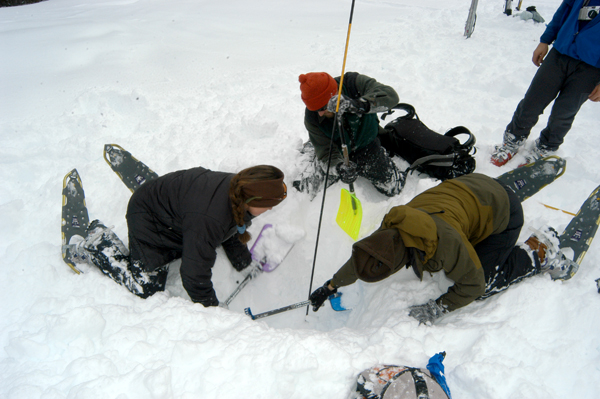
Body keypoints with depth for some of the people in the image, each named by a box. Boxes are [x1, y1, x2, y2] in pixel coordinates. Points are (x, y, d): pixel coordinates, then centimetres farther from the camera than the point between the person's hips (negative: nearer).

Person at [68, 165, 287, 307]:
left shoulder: (240, 188, -18)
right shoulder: (206, 220, -44)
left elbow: (233, 227, 4)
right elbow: (194, 275, -33)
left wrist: (245, 264, 8)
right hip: (149, 219, -7)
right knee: (147, 289, -2)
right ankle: (98, 243, 13)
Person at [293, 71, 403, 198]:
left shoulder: (354, 83, -31)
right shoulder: (312, 118, -26)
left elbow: (390, 95, -44)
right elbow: (326, 151, -24)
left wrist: (359, 104, -62)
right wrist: (339, 166, -46)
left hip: (365, 145, 0)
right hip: (338, 151, 0)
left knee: (393, 189, -1)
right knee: (304, 189, -8)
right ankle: (312, 151, 22)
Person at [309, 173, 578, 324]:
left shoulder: (444, 245, -42)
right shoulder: (392, 228, -21)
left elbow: (472, 285, -22)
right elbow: (361, 256, -2)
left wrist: (437, 309, -20)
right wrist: (332, 285, 3)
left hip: (502, 211, -6)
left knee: (482, 287, -5)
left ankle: (539, 250, 13)